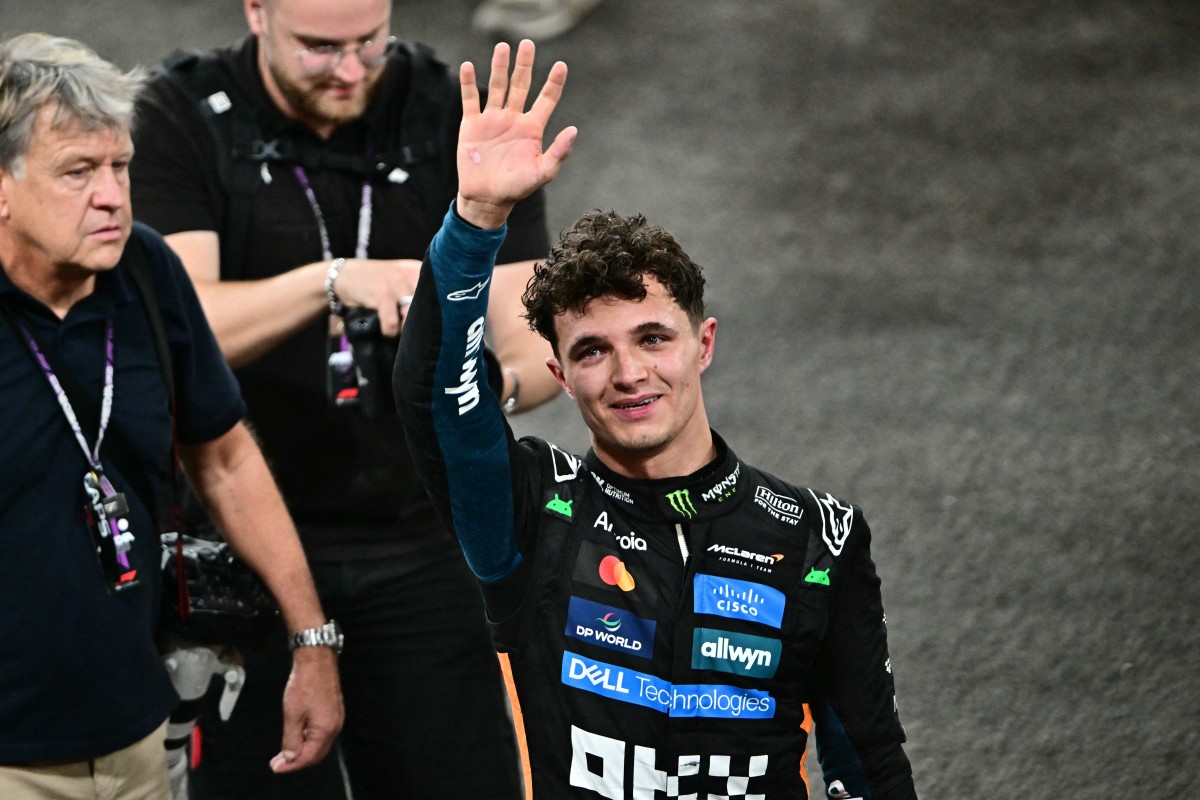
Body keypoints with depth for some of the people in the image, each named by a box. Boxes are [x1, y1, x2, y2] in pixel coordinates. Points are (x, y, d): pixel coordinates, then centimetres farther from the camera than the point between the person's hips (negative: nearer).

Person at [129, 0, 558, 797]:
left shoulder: (459, 123, 1)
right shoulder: (181, 121, -6)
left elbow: (538, 341, -2)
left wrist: (502, 383, -25)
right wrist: (334, 280, -32)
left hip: (420, 546, 2)